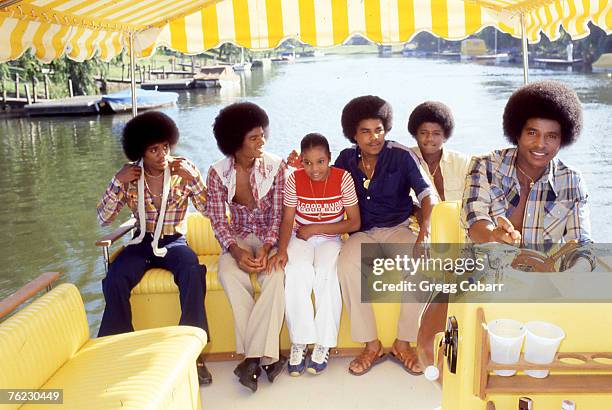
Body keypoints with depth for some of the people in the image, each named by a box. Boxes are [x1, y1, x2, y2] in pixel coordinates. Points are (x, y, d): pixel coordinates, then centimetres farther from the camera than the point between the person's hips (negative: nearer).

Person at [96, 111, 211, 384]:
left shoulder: (184, 169, -2)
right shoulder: (129, 175, 0)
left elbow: (208, 209, -8)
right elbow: (103, 218, -2)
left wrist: (192, 177, -20)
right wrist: (117, 182, -13)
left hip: (174, 241, -1)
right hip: (142, 242, 1)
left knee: (193, 274, -34)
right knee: (114, 280, -28)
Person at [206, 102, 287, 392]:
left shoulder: (275, 166, -8)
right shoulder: (218, 173, -6)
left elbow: (277, 216, -8)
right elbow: (218, 221, -5)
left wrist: (266, 248, -25)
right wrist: (236, 250, -23)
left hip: (270, 238, -1)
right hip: (238, 238, 1)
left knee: (274, 275, -33)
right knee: (229, 275, -31)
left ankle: (253, 357, -24)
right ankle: (264, 356, -24)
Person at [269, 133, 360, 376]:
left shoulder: (343, 178, -9)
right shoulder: (295, 179, -6)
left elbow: (354, 223, -8)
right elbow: (287, 221, -4)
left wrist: (316, 228, -14)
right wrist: (282, 250, -23)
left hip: (330, 240, -1)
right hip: (300, 239, 1)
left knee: (326, 273, -33)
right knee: (297, 271, -32)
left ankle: (323, 344, -19)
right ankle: (298, 343, -20)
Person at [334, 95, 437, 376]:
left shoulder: (401, 156, -4)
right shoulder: (346, 159, 5)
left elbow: (427, 193, -12)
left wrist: (425, 226, -31)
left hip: (398, 229, -1)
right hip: (362, 233, 1)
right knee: (347, 264, -32)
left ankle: (403, 344, -13)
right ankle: (371, 345, -20)